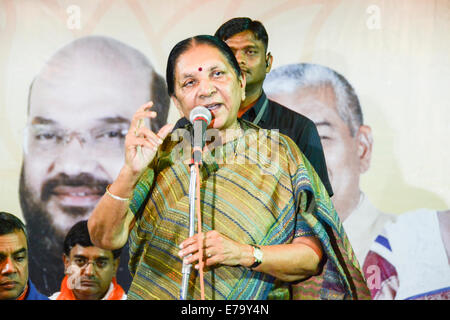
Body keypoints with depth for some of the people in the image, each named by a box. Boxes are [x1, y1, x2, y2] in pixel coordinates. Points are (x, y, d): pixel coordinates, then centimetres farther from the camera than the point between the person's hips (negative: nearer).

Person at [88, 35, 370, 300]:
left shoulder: (279, 152, 3)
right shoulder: (163, 153, 6)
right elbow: (105, 237, -1)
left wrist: (244, 253, -16)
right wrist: (130, 173, -15)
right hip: (152, 295, 2)